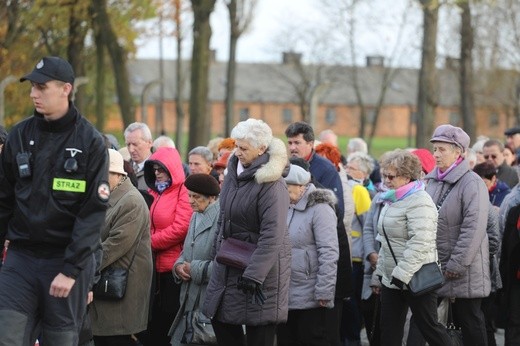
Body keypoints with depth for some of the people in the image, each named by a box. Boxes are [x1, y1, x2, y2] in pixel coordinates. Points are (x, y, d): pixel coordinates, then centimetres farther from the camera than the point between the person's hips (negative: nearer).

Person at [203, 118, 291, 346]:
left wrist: (254, 274, -28)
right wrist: (218, 248, 18)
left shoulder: (270, 184, -19)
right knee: (220, 319, 12)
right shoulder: (233, 173, 7)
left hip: (262, 265, -8)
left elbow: (272, 234, -25)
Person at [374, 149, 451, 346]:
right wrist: (381, 271, 20)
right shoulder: (392, 200, 15)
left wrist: (402, 273, -27)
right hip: (391, 279, 10)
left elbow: (420, 242, -25)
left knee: (429, 326, -2)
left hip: (415, 279, -9)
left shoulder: (419, 202, -16)